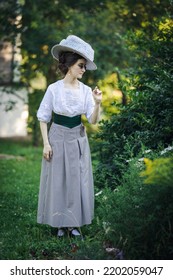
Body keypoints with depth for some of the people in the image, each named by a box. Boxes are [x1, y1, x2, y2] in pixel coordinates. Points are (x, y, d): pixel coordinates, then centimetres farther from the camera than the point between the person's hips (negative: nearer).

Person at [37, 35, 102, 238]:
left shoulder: (86, 90, -3)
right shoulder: (54, 89, -11)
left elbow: (93, 120, -5)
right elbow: (43, 117, -5)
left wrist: (97, 104, -22)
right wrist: (46, 143, -10)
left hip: (78, 139, 3)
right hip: (58, 138, -3)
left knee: (77, 181, 6)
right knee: (57, 181, 3)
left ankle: (74, 223, 17)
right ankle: (60, 223, 15)